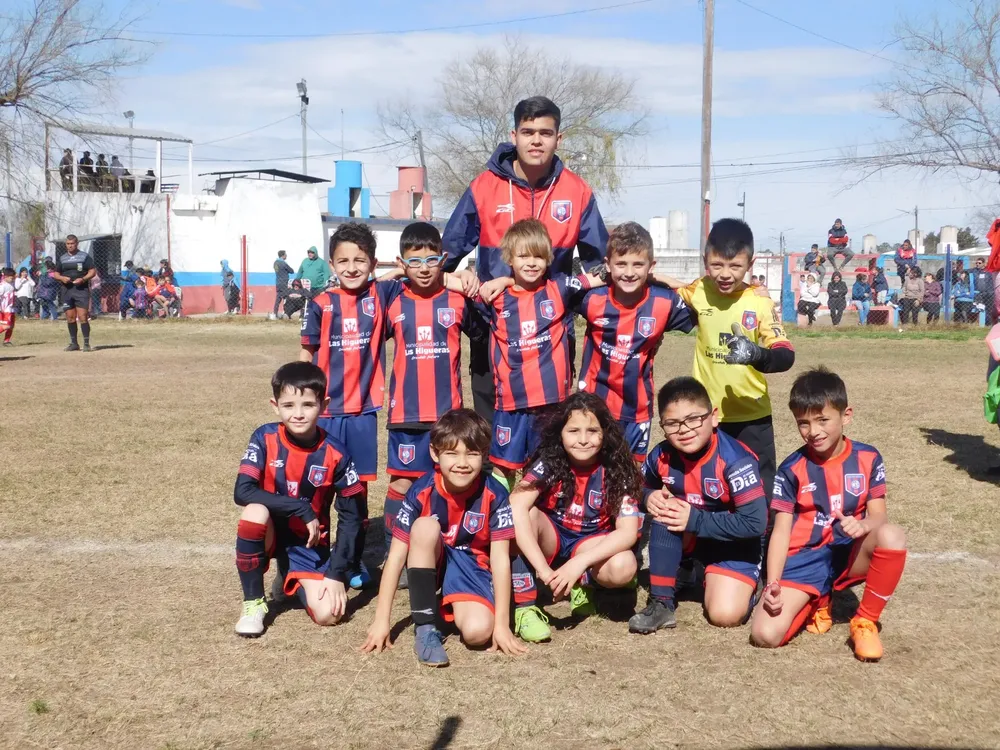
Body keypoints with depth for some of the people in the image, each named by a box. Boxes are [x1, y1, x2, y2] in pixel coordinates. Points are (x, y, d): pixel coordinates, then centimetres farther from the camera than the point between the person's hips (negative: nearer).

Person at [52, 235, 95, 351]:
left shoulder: (84, 256, 3)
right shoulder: (61, 258, 14)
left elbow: (92, 271, 0)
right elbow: (55, 274, 17)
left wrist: (83, 279, -16)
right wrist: (61, 278, -6)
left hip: (81, 289, -4)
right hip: (67, 289, 4)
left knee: (83, 317, -12)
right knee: (70, 317, 7)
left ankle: (86, 343, -8)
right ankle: (73, 343, 15)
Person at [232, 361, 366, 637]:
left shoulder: (335, 453, -13)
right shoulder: (265, 439, -14)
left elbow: (350, 516, -7)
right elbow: (243, 492, -25)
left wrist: (337, 572, -14)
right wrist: (302, 509, -29)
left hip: (311, 544, 1)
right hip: (270, 532, 0)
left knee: (328, 614, -21)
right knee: (255, 511, -35)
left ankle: (292, 579, 16)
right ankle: (253, 602, -13)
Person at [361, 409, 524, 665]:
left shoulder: (494, 495, -20)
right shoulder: (421, 492, -19)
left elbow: (500, 559, -18)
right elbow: (396, 555, -18)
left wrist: (502, 624, -20)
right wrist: (381, 620, -20)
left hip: (472, 566, 0)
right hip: (429, 563, 1)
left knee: (478, 631, -29)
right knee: (425, 526, -32)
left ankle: (452, 607, 9)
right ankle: (425, 626, -23)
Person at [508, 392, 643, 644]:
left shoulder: (616, 471, -17)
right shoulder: (548, 464, -19)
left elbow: (628, 531, -24)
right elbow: (515, 508, -34)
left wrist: (579, 562, -36)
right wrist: (543, 569, -43)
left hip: (590, 544, 1)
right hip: (550, 538, 0)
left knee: (624, 567, -32)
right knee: (528, 515, -33)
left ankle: (582, 585, 2)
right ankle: (524, 607, -25)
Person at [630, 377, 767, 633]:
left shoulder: (734, 459, -28)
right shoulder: (662, 456, -14)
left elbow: (755, 523, -31)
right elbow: (644, 486, 7)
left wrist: (696, 520, -30)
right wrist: (650, 497, -19)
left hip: (733, 544, -4)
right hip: (691, 539, 4)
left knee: (725, 614, -22)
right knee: (664, 512, -28)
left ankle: (710, 580, 15)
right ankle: (660, 603, -17)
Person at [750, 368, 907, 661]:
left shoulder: (868, 459, 1)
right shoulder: (791, 469, -3)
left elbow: (879, 515, -2)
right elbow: (781, 531, -5)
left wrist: (863, 525, -28)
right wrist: (772, 584, -18)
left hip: (849, 554, 1)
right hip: (804, 560, -1)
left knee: (892, 536, -34)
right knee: (765, 634, -24)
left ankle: (865, 621, -11)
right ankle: (817, 602, 12)